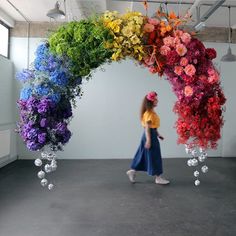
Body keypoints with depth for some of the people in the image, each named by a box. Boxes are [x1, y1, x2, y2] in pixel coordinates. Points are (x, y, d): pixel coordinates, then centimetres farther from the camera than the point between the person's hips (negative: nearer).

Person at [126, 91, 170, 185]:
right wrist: (148, 140, -23)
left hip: (152, 134, 10)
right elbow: (147, 127, -21)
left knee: (144, 156, 16)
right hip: (149, 135, -10)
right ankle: (158, 177, 12)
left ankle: (132, 171, 25)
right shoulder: (148, 113, -18)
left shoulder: (152, 112, 12)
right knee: (154, 156, 0)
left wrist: (158, 134, 23)